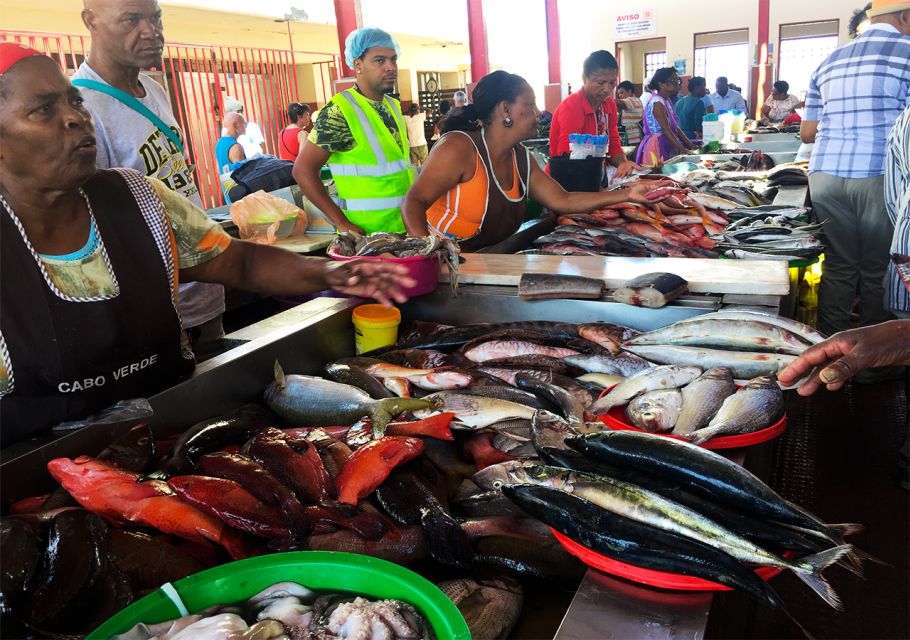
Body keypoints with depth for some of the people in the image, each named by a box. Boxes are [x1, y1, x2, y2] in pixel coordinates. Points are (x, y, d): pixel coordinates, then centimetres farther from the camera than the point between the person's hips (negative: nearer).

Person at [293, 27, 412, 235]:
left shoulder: (393, 106, 8)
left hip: (405, 224, 7)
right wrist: (341, 222, -19)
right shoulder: (340, 112, -14)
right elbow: (303, 170, -15)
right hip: (366, 233, -7)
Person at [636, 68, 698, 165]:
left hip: (667, 147, 9)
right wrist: (683, 150, -25)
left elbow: (676, 128, 15)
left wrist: (690, 145, 9)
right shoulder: (657, 103, -13)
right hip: (657, 146, -9)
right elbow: (666, 130, -20)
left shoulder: (666, 101, 15)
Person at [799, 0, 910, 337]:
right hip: (880, 178, -5)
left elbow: (807, 133, 18)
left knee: (838, 267, 11)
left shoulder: (828, 62, 16)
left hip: (825, 175, 5)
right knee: (878, 273, 5)